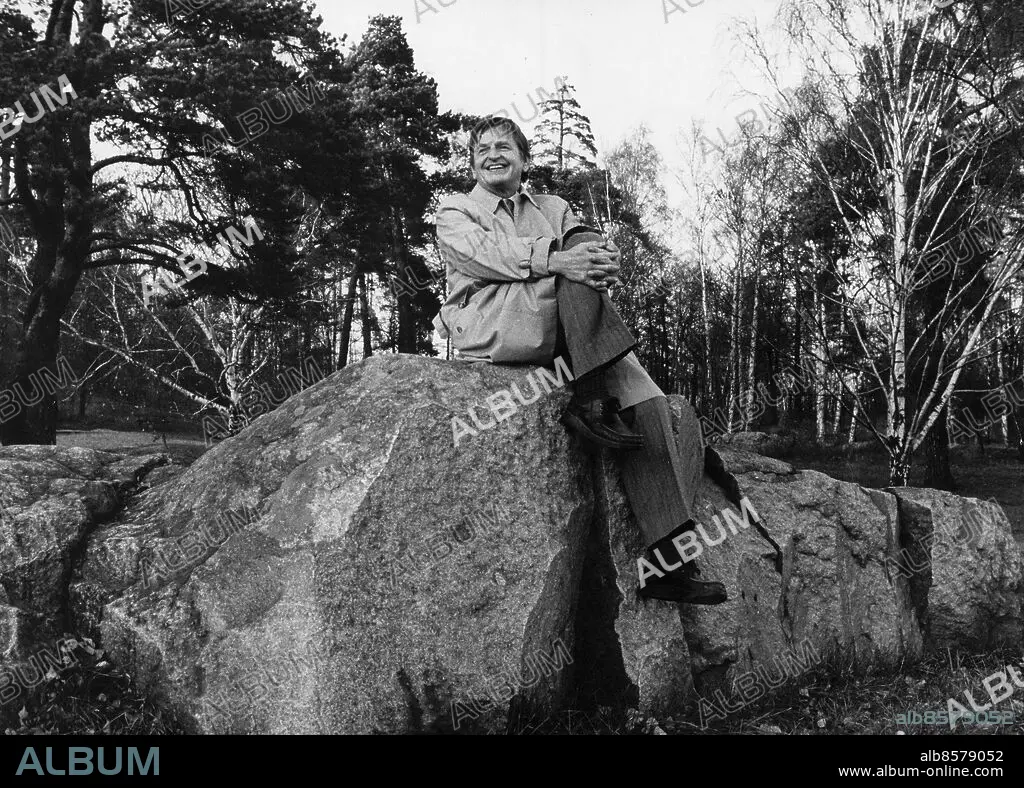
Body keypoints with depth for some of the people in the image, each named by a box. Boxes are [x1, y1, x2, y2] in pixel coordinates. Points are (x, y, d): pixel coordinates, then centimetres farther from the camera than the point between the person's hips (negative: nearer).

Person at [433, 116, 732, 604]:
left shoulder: (552, 208, 30)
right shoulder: (453, 211, 19)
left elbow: (595, 251, 11)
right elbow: (484, 253, -5)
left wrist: (604, 263, -17)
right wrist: (554, 259, -24)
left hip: (561, 336, 4)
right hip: (490, 328, -4)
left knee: (644, 400, -21)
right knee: (580, 248, -26)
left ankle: (665, 560, -27)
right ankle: (587, 401, -32)